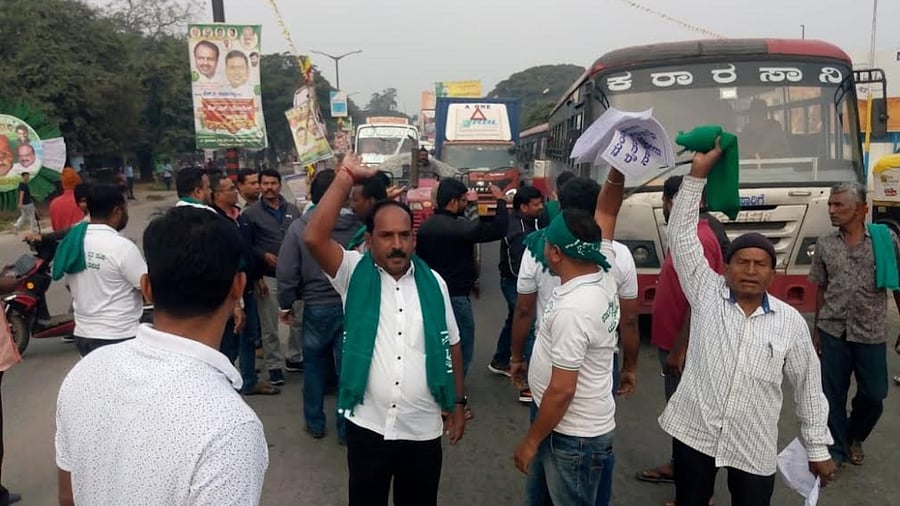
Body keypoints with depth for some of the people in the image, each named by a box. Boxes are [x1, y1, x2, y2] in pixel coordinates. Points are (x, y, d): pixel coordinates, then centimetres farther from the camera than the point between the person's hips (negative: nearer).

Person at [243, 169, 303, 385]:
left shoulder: (293, 210, 10)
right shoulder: (251, 213, 1)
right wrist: (264, 256, -15)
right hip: (267, 276, -3)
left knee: (299, 319, 9)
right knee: (269, 326, 3)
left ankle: (295, 358, 26)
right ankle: (274, 365, 15)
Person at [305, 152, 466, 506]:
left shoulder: (432, 282, 0)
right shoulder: (355, 274, -6)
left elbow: (450, 346, 7)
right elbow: (314, 238, -23)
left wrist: (458, 402, 9)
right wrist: (346, 177, -22)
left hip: (423, 429, 2)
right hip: (367, 426, -1)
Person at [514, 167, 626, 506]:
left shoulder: (572, 309, -31)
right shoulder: (604, 275, -6)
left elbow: (561, 391, -28)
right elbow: (607, 211, 4)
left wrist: (531, 441, -16)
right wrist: (617, 172, -11)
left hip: (575, 436, -9)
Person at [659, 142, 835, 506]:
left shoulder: (791, 321, 0)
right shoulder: (707, 295, -4)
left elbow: (808, 385, 6)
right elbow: (681, 236, -9)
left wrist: (818, 448, 6)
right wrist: (698, 173, -15)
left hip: (754, 447, 1)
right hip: (694, 432, 0)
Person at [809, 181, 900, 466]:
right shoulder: (824, 245, 1)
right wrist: (817, 330, 9)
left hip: (872, 334, -1)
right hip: (833, 333, 1)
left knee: (874, 395, 9)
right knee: (832, 394, 6)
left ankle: (854, 438, 37)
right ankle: (836, 450, 24)